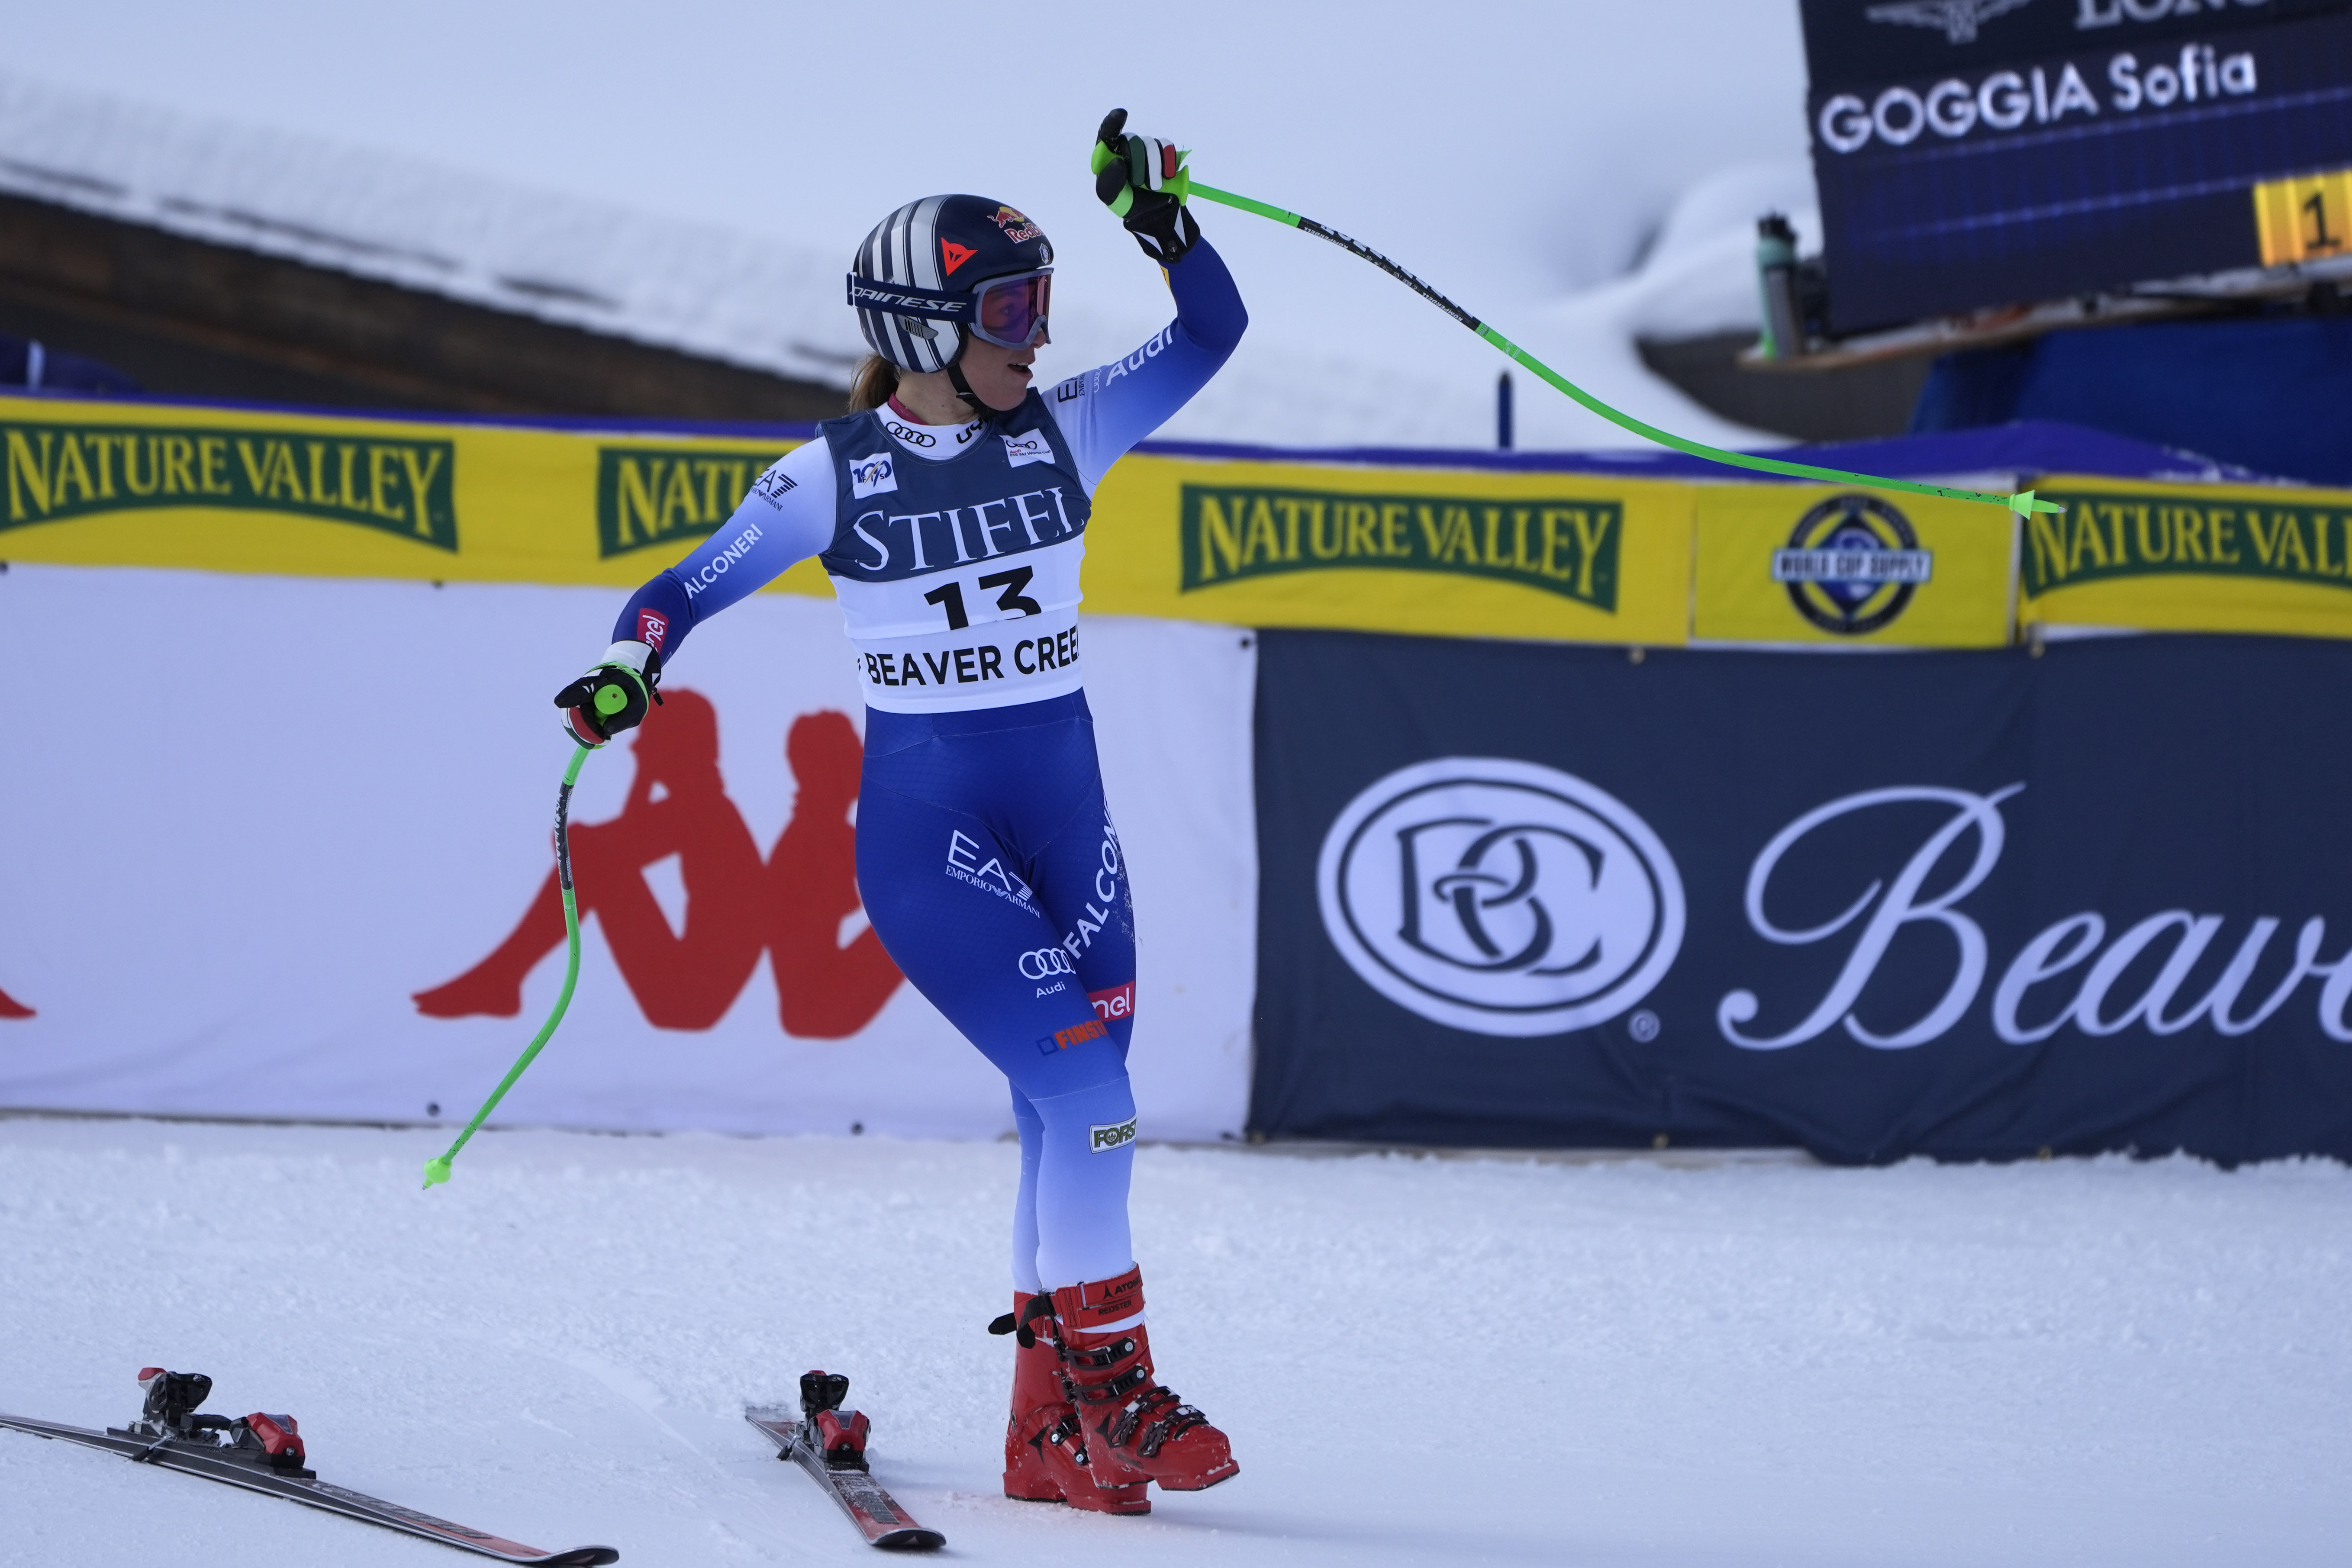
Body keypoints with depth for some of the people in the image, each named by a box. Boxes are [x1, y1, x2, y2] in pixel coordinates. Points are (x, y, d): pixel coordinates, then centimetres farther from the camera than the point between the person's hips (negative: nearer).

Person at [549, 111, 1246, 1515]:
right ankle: (1110, 1381, -4)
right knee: (1086, 1089, -17)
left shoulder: (1061, 433, 4)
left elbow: (1215, 333, 2)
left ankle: (1056, 1432, 11)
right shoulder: (835, 475, -4)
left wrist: (1160, 222, -13)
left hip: (1068, 816, 4)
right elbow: (692, 588, -2)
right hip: (926, 826, -4)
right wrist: (630, 669, -21)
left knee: (1074, 1115, 2)